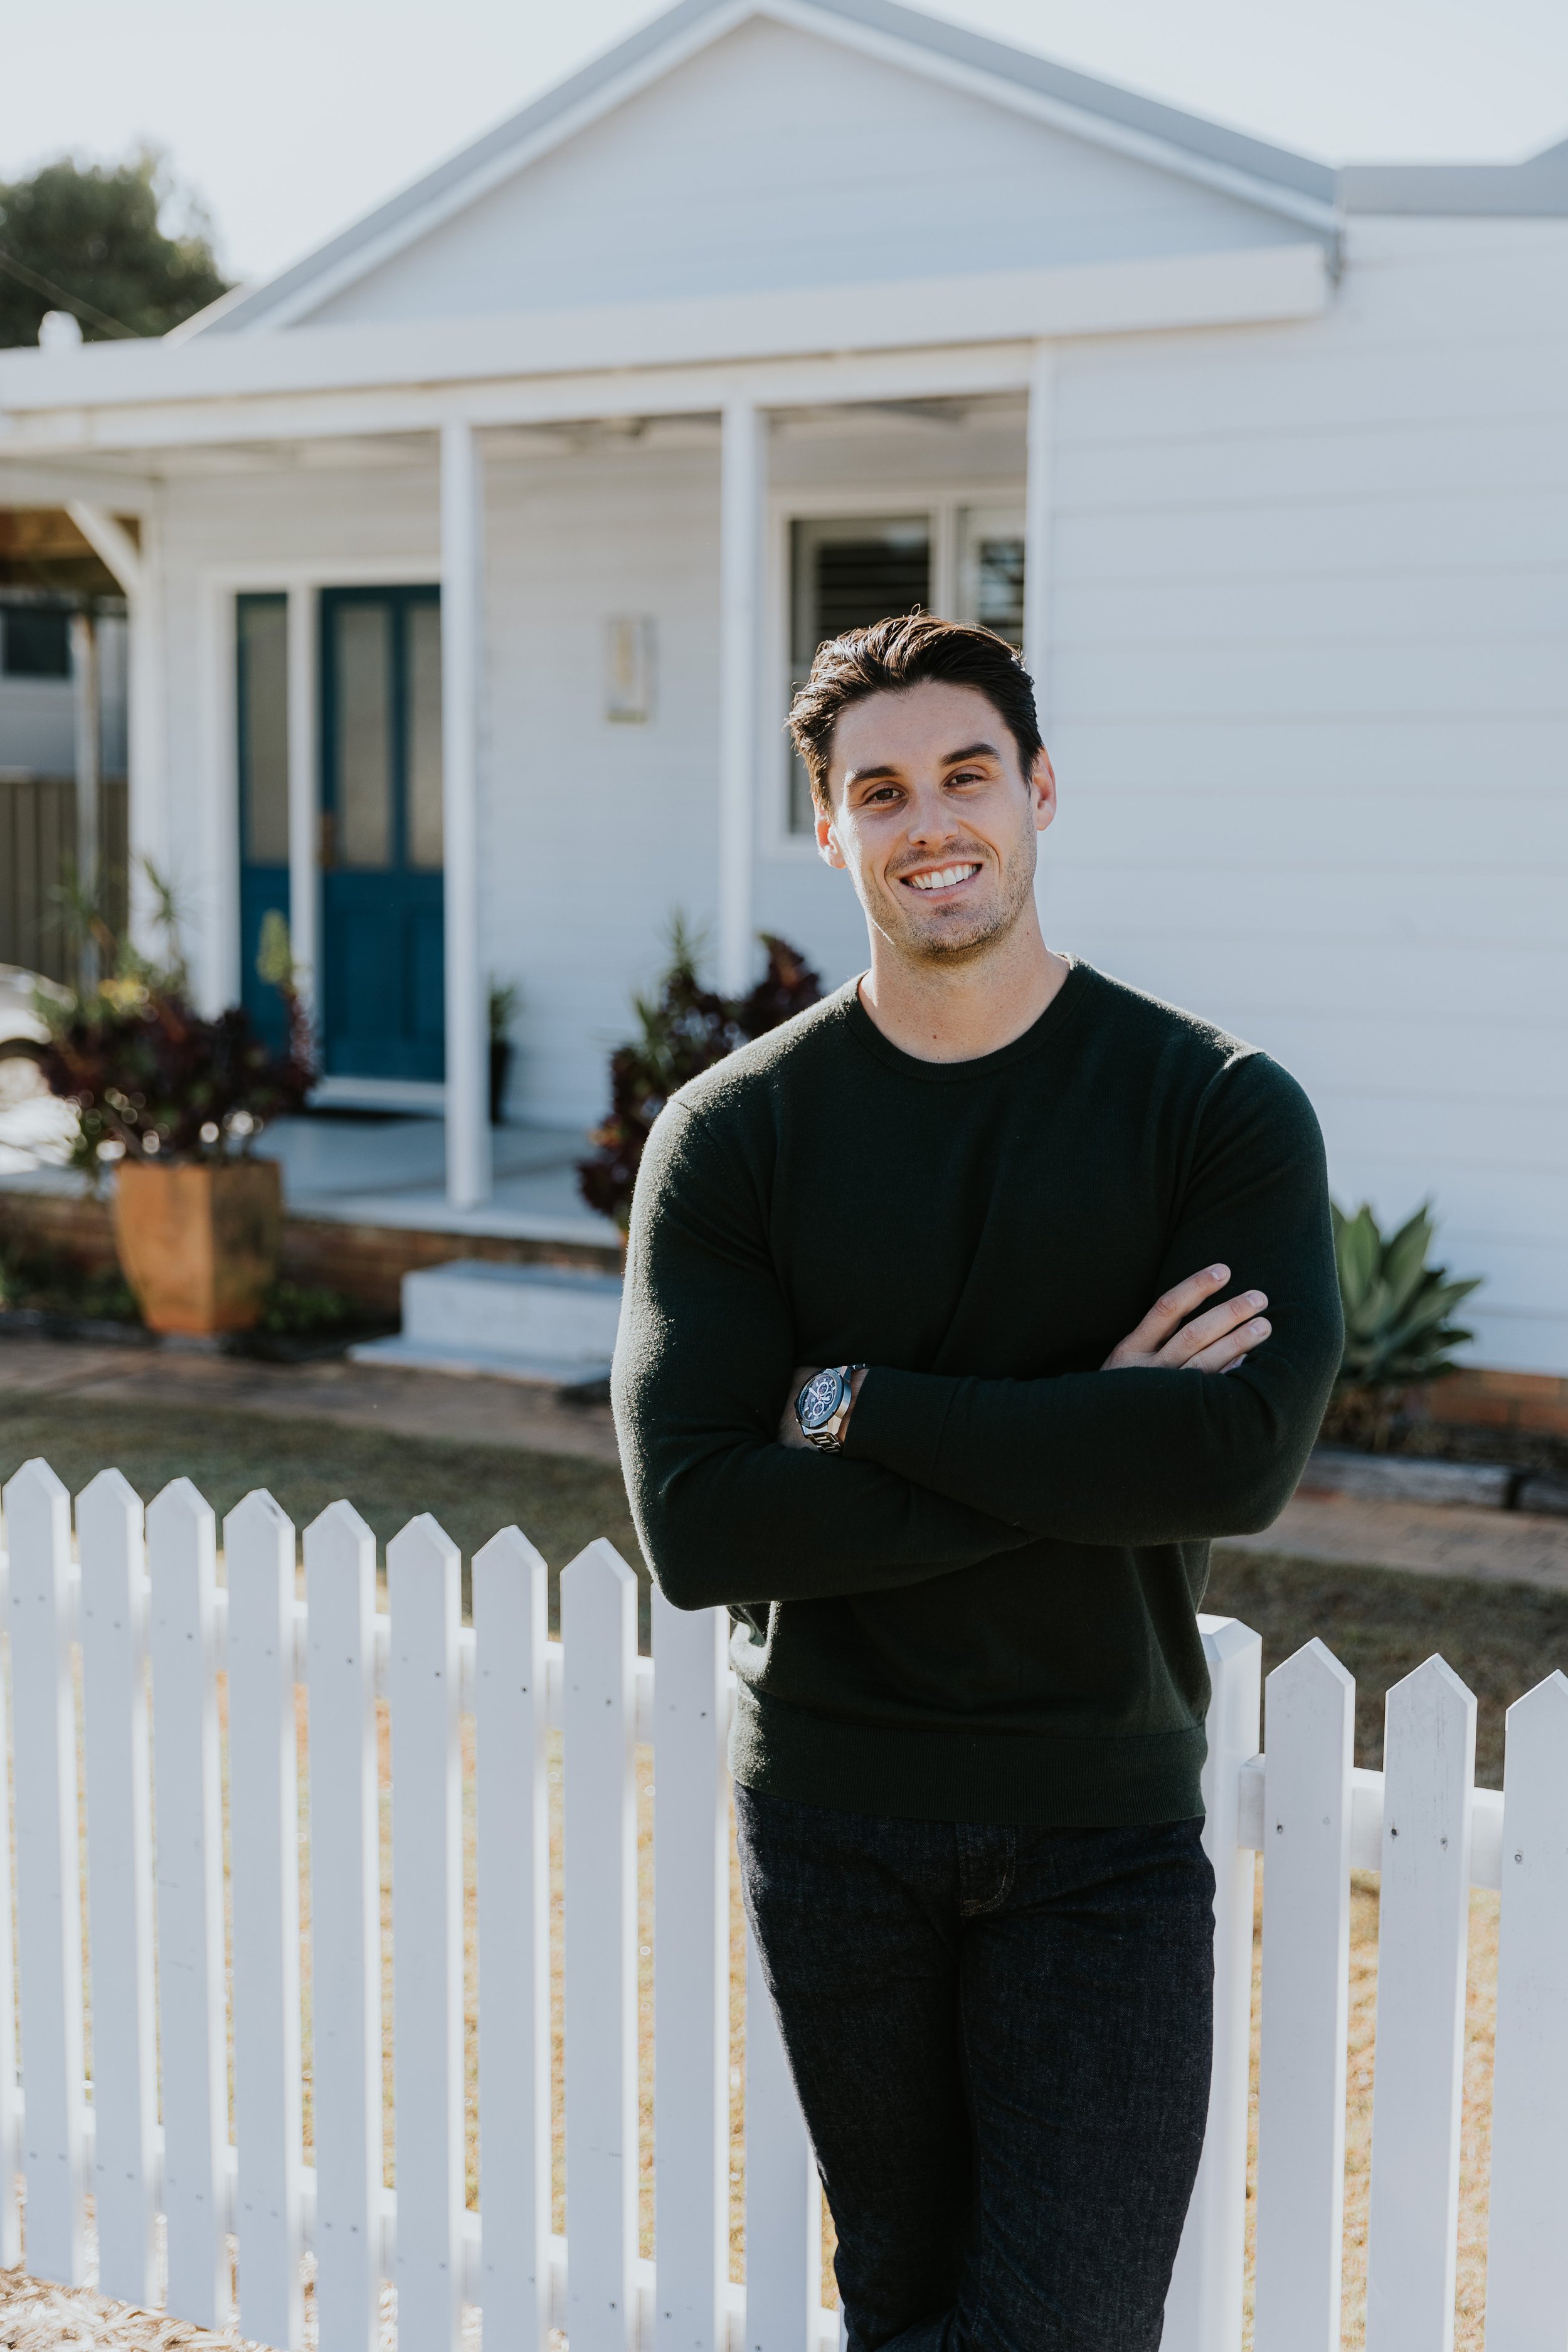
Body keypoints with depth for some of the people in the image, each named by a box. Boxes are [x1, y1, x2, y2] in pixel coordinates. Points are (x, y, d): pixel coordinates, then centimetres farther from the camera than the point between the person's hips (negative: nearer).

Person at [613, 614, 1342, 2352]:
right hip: (832, 1823, 1)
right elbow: (694, 1525, -13)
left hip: (1103, 1827, -1)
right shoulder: (732, 1134, -2)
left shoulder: (1219, 1105, -4)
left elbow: (1243, 1455, -19)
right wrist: (1075, 1446, -16)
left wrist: (857, 1404, -16)